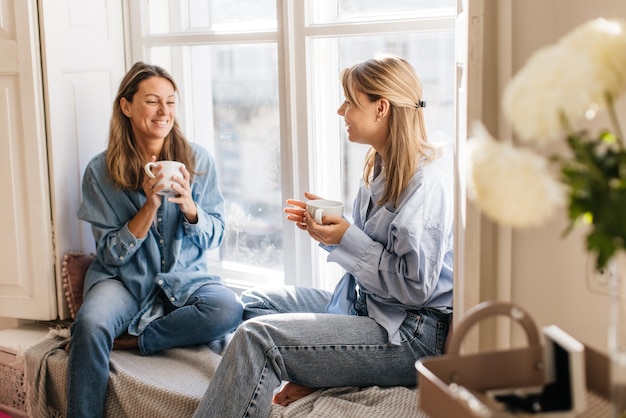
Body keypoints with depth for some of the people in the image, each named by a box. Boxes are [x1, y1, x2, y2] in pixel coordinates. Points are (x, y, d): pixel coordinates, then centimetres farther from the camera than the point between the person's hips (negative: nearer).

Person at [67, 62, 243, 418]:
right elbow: (112, 254, -4)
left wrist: (188, 206, -19)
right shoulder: (101, 171, -4)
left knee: (229, 308, -30)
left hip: (184, 277, 2)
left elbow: (215, 237, 2)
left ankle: (128, 340, -15)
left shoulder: (199, 160, -1)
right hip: (124, 278, -1)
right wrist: (150, 205, -19)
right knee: (90, 325, -33)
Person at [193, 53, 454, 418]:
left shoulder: (427, 181, -20)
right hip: (365, 306, 11)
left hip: (413, 335, -11)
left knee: (257, 335, -21)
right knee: (254, 302, 12)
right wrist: (325, 223, 0)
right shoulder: (382, 167, 11)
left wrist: (345, 238, -19)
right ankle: (310, 378, -8)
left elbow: (416, 286, -22)